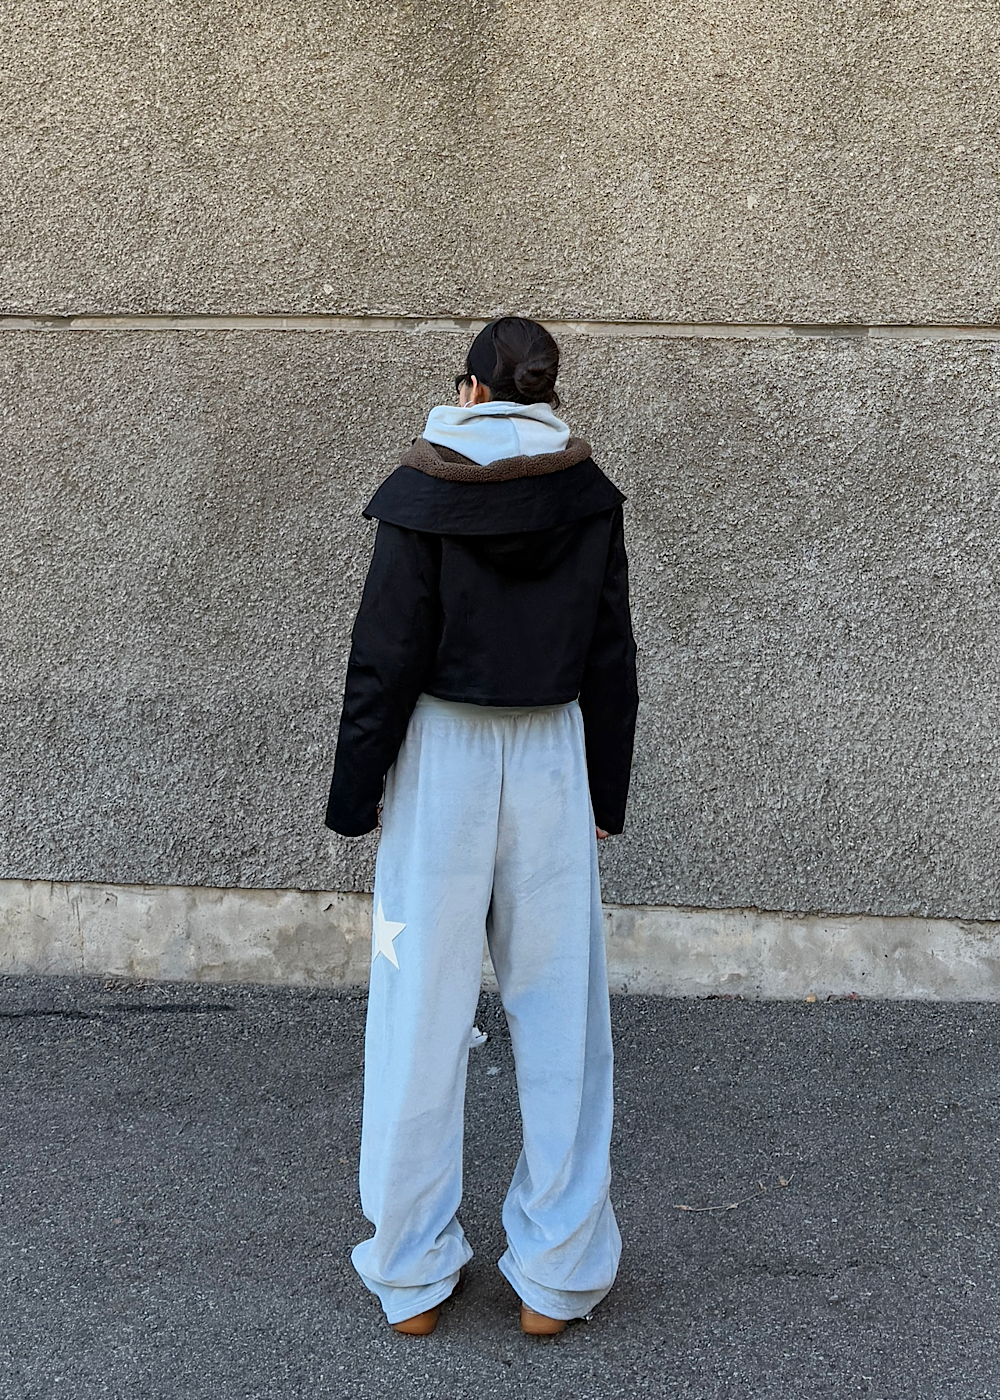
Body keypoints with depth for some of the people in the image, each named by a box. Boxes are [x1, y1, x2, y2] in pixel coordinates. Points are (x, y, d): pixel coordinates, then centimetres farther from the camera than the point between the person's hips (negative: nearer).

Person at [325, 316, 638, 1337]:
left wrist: (355, 794, 2)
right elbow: (611, 660, 5)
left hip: (441, 760, -2)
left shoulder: (421, 494, -6)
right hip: (553, 761, 2)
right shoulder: (589, 498, 2)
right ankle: (555, 1277, 18)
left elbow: (385, 659, -7)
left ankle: (412, 1273, 18)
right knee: (558, 1017, 9)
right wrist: (604, 794, 13)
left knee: (421, 1017, 7)